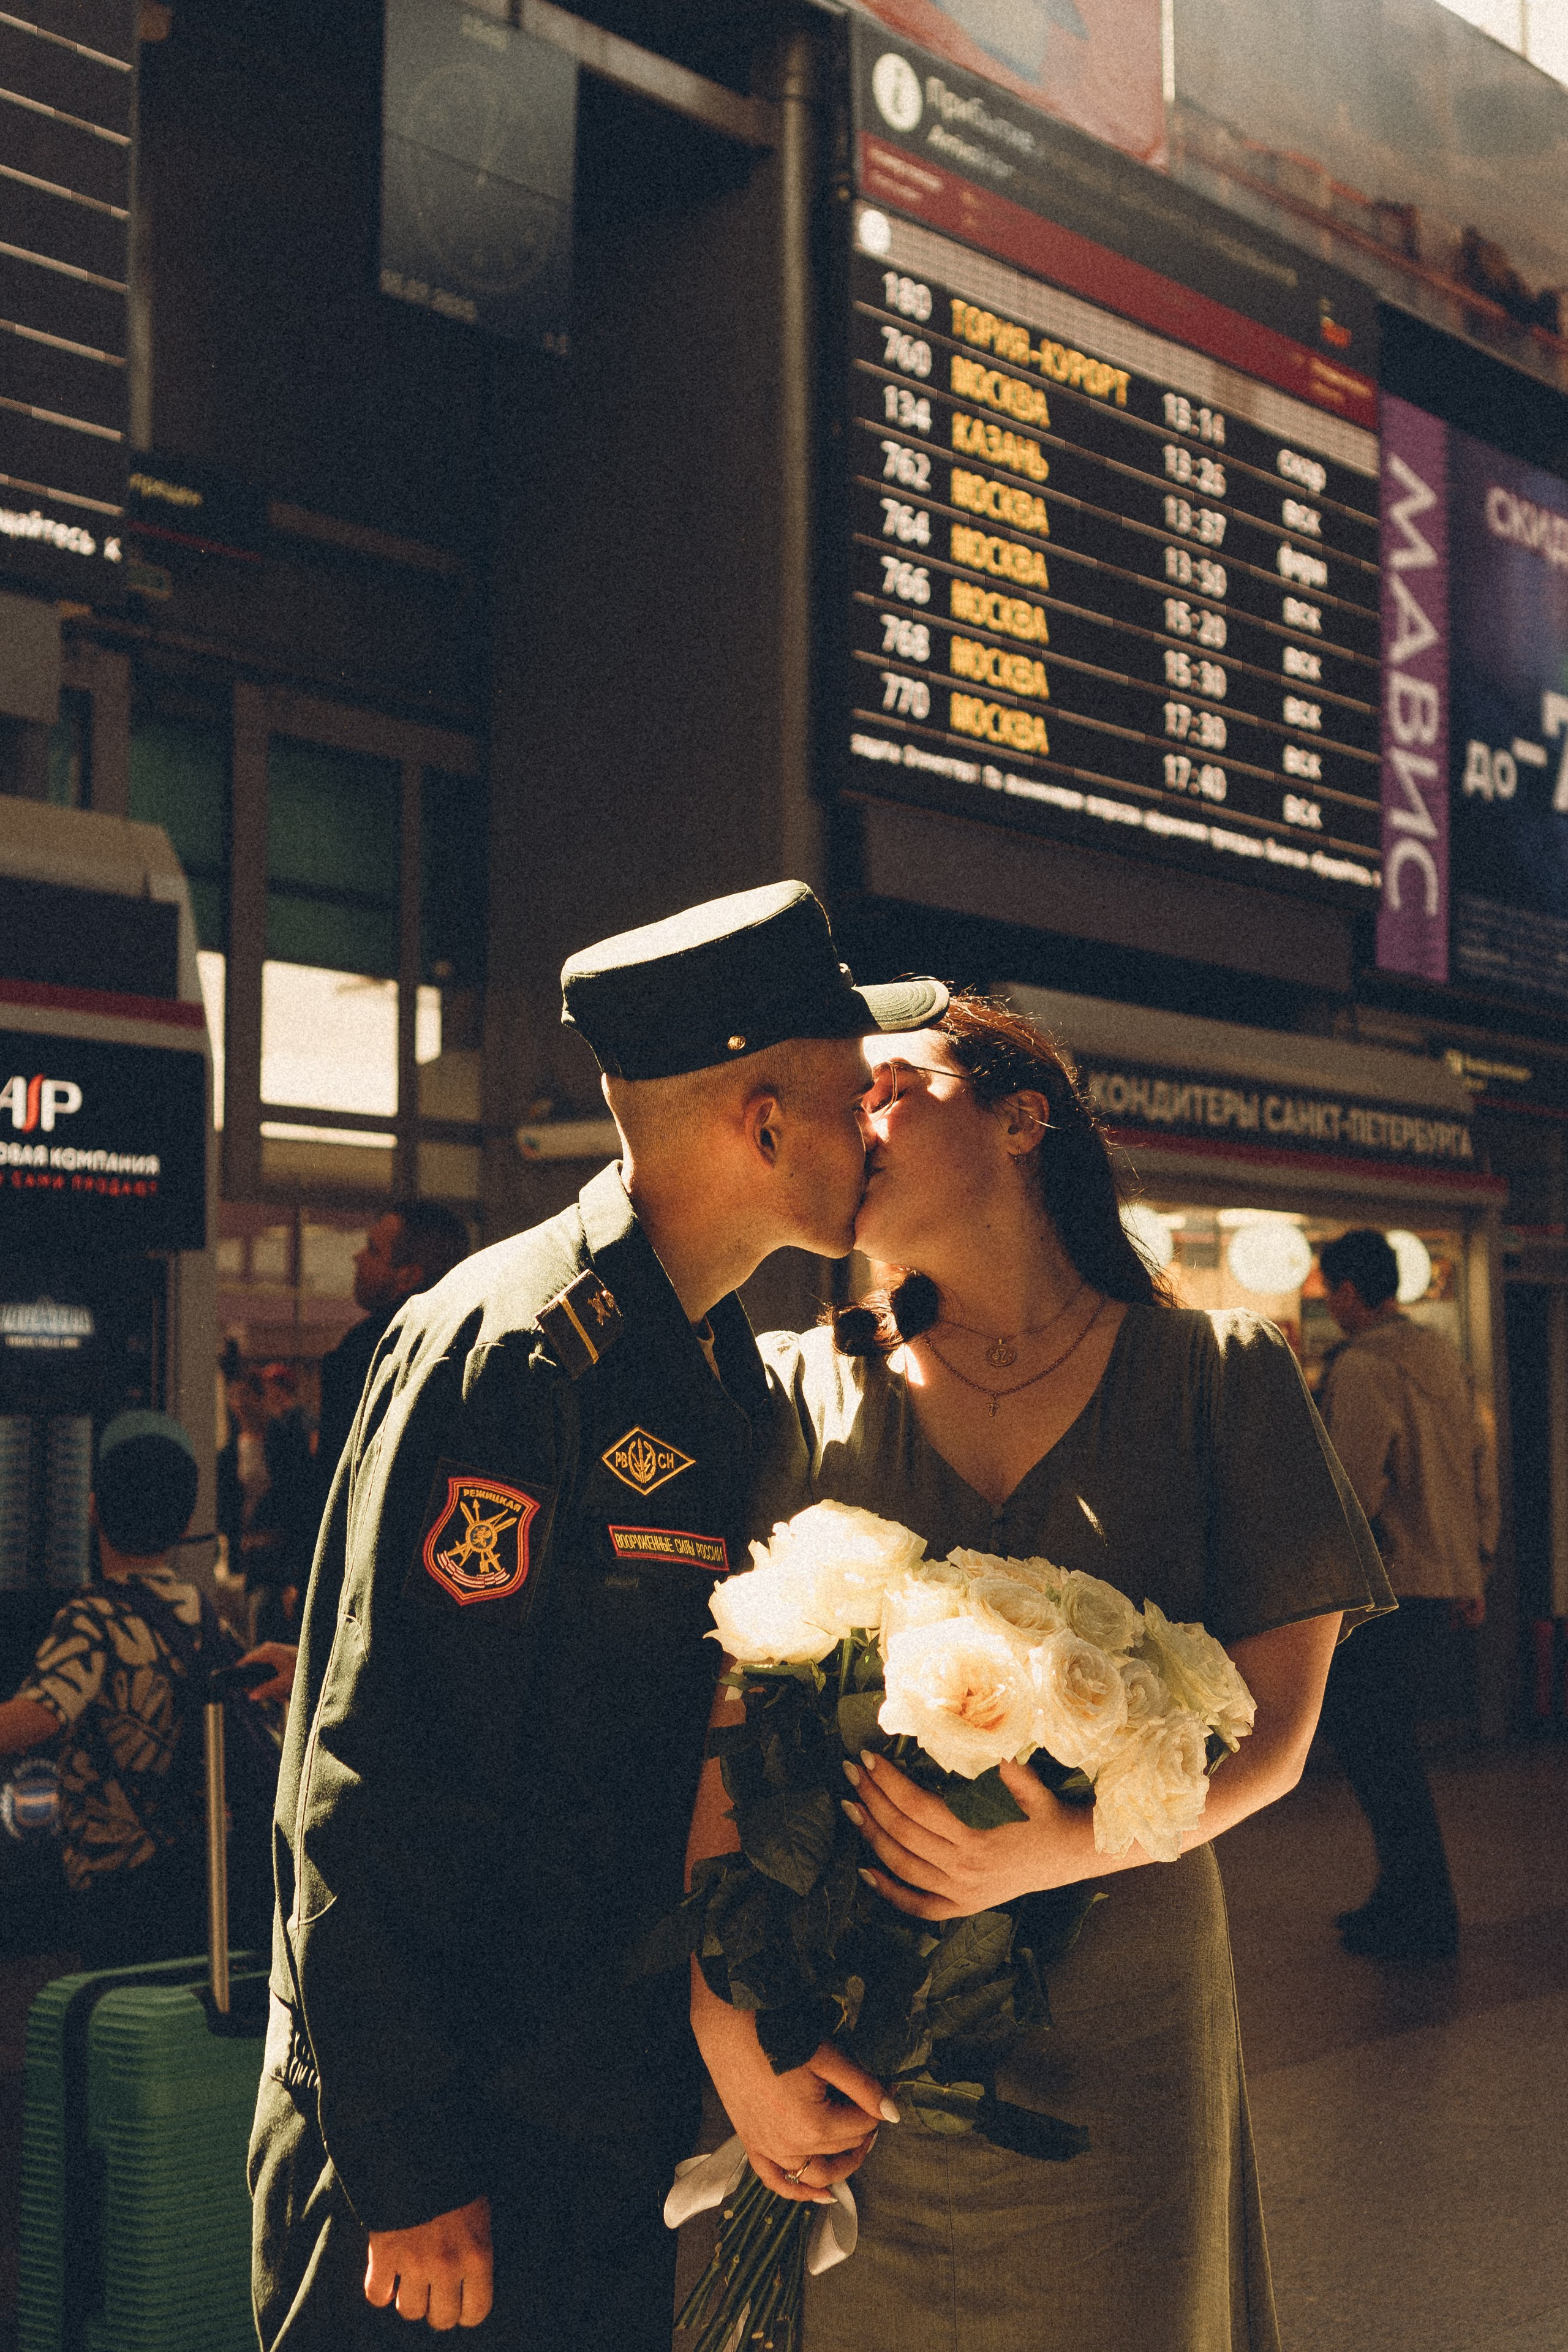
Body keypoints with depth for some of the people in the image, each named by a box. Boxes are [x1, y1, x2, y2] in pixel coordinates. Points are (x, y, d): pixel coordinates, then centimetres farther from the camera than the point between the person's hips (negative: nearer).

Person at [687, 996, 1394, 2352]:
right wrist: (729, 2022, -17)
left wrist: (1067, 1849, -20)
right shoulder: (801, 1390, 3)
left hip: (1115, 2038, 0)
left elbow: (1271, 1732, -3)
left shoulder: (1221, 1377, 1)